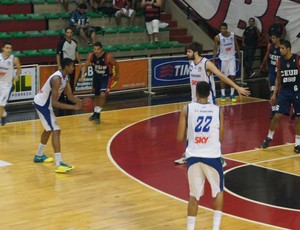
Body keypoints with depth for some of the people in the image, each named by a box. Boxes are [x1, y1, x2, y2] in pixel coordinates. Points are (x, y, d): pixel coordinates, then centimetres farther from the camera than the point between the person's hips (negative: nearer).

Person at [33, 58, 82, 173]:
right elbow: (54, 103, -32)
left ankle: (39, 155, 44)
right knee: (56, 130, -17)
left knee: (49, 129, 27)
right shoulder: (57, 79, -29)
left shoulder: (65, 77, 1)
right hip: (42, 104, -11)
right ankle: (59, 164, -24)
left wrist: (81, 102, -13)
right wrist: (73, 107, -33)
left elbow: (69, 95, 5)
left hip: (45, 104, 11)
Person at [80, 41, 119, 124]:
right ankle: (95, 113, 35)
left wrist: (116, 75, 2)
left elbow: (116, 64, -12)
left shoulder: (108, 57, -30)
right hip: (96, 76, 4)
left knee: (102, 95, -19)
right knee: (97, 96, 17)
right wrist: (83, 75, -31)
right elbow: (85, 66, -12)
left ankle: (97, 114, -7)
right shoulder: (91, 56, -20)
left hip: (106, 77, -4)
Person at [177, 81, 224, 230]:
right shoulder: (218, 110, 5)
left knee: (194, 195, 16)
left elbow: (180, 138, 0)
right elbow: (220, 137, 9)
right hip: (212, 156, 0)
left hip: (193, 157, 0)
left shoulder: (186, 109, 1)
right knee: (218, 191, 22)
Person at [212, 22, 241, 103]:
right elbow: (215, 49, -6)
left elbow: (236, 46, 7)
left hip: (231, 58, 2)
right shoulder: (218, 37, -12)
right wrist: (213, 60, -10)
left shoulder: (233, 35, -5)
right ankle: (223, 95, 12)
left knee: (233, 76, 0)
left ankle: (232, 95, 9)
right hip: (223, 59, -2)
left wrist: (239, 57, 8)